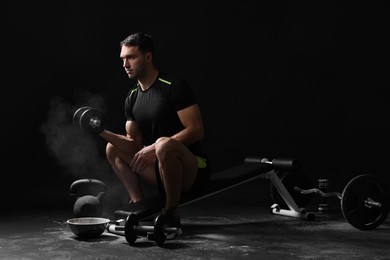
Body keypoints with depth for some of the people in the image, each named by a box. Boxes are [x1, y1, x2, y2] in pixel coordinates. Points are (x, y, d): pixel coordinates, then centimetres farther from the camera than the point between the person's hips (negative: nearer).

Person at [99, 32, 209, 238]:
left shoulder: (174, 86, -13)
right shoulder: (132, 98, 9)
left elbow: (196, 130, -19)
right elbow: (135, 145, 8)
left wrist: (154, 148, -25)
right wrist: (104, 132, -8)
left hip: (193, 169, -8)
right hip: (161, 169, 8)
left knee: (164, 144, -37)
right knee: (113, 149, 7)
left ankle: (171, 218, -18)